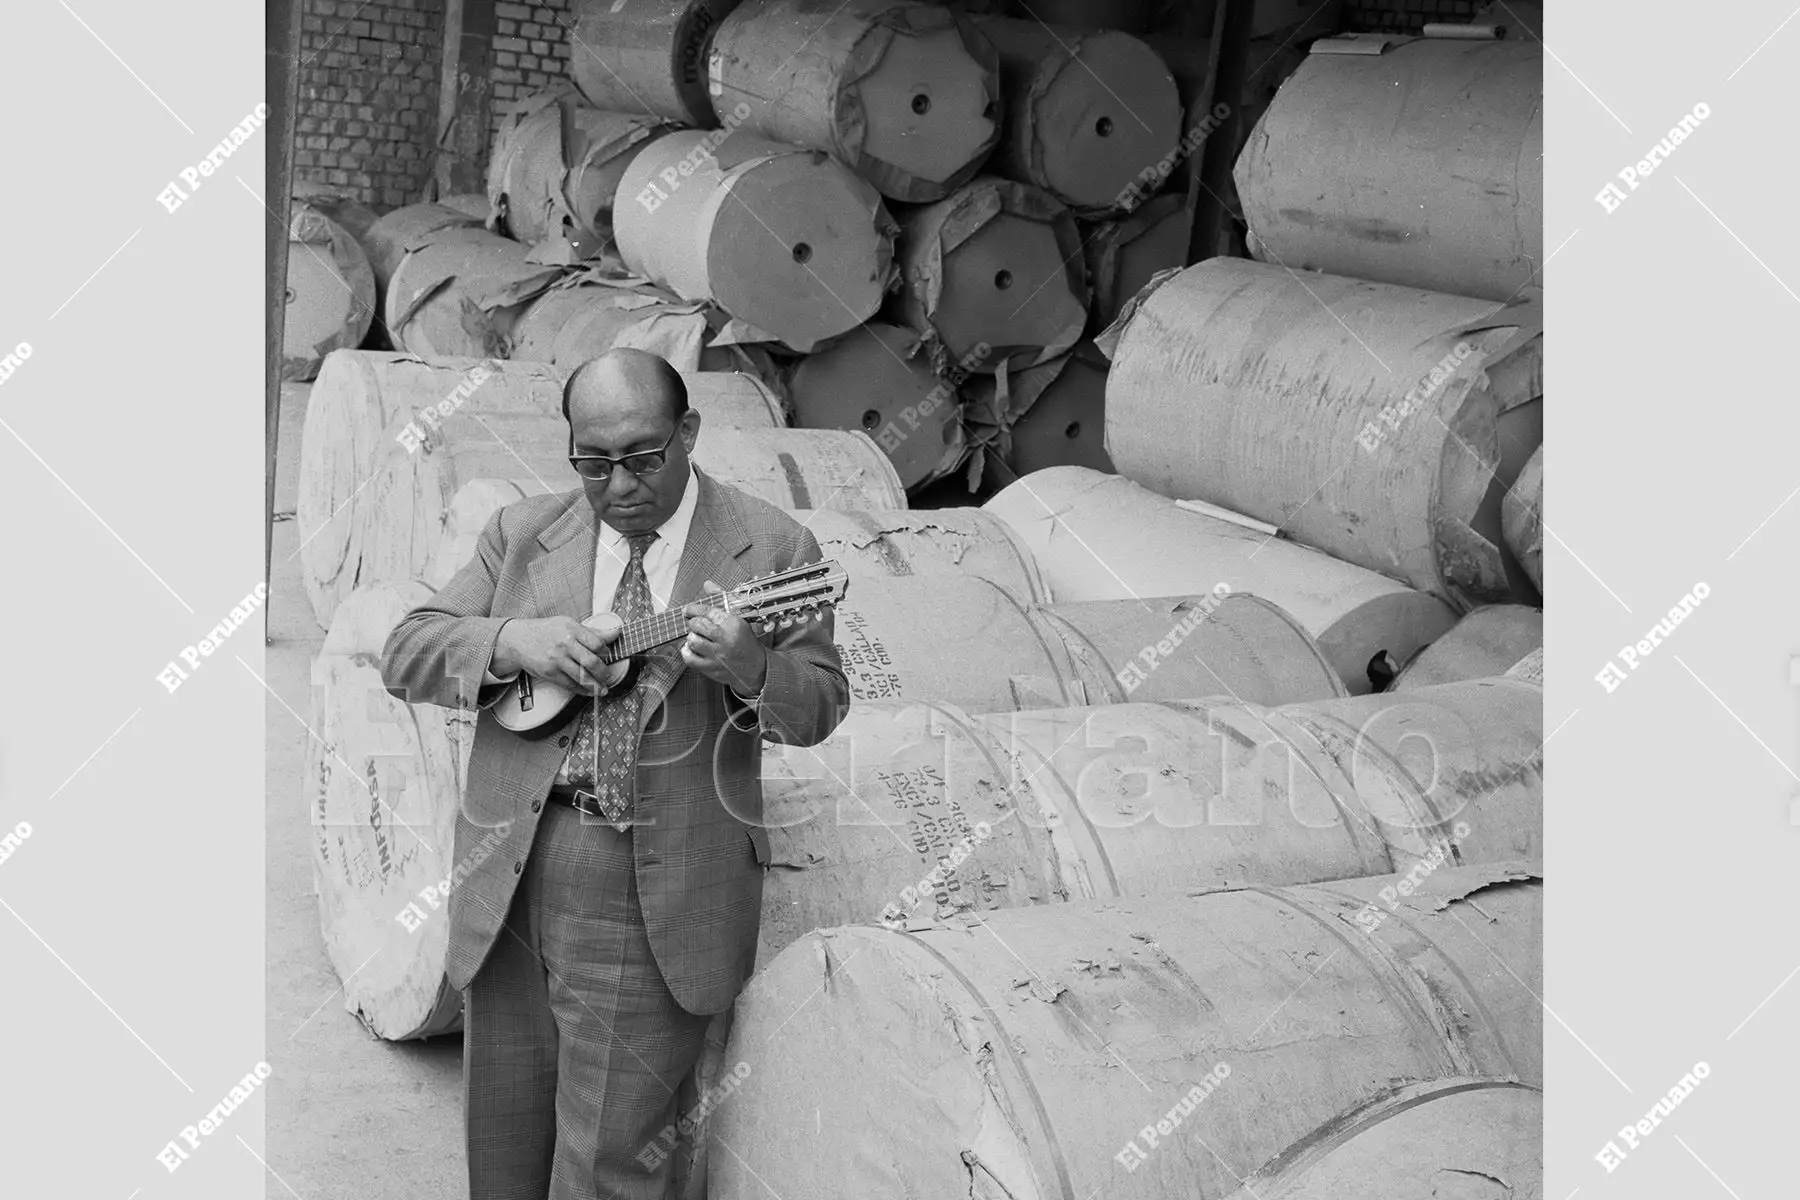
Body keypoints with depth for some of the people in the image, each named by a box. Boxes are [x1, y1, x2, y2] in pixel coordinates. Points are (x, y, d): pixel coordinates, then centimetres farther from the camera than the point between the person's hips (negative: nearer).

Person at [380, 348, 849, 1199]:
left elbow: (823, 703, -1)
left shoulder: (770, 548, -1)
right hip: (509, 871, 4)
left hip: (656, 895, -3)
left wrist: (749, 668, -23)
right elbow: (405, 653, 6)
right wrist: (512, 642, -13)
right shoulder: (522, 533, 8)